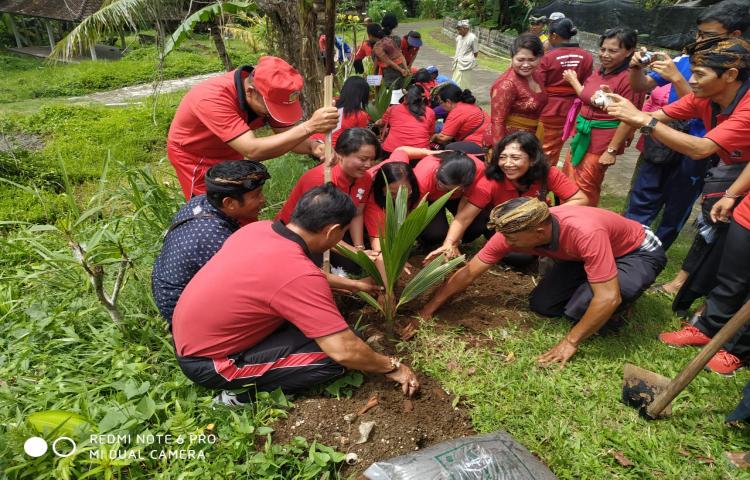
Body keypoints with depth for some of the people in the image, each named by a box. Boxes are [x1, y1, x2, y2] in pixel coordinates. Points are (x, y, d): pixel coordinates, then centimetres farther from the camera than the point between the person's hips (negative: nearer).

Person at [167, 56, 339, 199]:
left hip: (228, 153, 6)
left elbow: (287, 134, -15)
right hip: (193, 156, -5)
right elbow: (252, 150, -48)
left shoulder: (268, 92, -20)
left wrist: (313, 146, -38)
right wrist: (309, 126, -54)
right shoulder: (213, 99, -40)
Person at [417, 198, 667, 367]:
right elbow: (468, 272, -17)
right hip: (579, 256, 6)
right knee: (541, 305, -8)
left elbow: (608, 298, -39)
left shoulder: (585, 233, -43)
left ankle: (613, 314, 3)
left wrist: (570, 342, -28)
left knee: (581, 307, -31)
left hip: (639, 252, -6)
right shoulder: (511, 233, -24)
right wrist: (428, 310, -15)